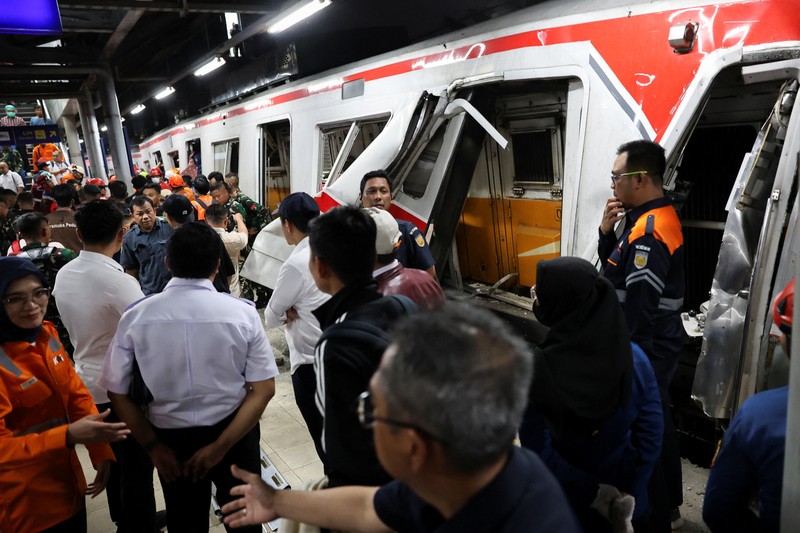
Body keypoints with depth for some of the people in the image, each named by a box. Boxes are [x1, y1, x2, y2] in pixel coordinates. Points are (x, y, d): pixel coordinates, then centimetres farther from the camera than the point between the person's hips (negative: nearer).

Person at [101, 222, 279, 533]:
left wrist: (153, 446, -1)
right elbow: (264, 389, -17)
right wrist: (221, 446, -15)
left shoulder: (135, 316, -13)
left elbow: (117, 392, -7)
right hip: (234, 432, -1)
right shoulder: (242, 312, -16)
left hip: (172, 437, 1)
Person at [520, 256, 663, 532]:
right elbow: (652, 432, -12)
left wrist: (596, 496, -13)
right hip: (625, 487, 3)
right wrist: (631, 494, -4)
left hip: (568, 499, -2)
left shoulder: (534, 369, -28)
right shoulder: (634, 356, -19)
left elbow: (539, 451, -22)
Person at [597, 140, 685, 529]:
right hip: (655, 346, 10)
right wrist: (607, 231, -2)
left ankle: (656, 514, 21)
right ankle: (668, 504, 41)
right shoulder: (654, 218, 8)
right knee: (658, 423, 22)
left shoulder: (649, 233, -24)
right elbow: (615, 266, 13)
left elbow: (638, 309, -25)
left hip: (645, 349, -10)